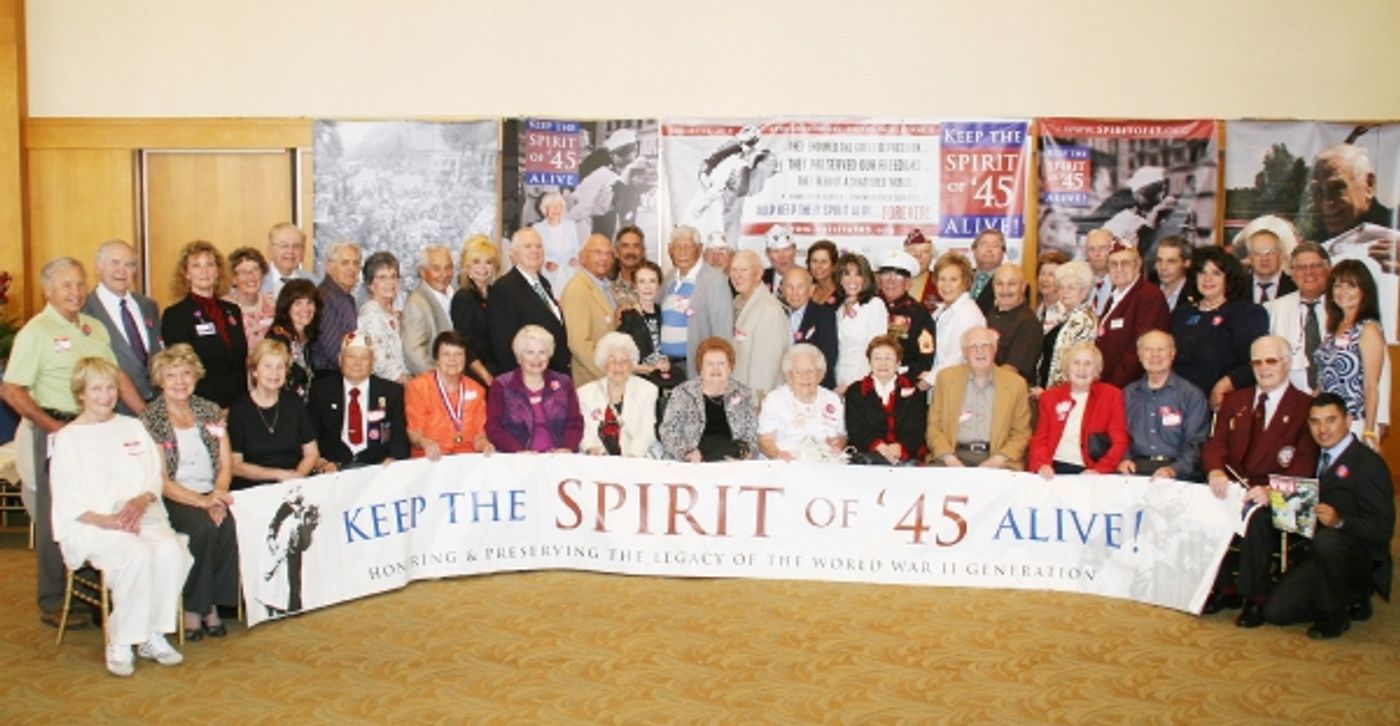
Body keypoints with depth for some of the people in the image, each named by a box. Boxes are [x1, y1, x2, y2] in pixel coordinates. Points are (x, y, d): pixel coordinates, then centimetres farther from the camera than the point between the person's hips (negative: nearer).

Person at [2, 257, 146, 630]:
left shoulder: (95, 328, 12)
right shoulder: (35, 331, -8)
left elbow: (118, 376, 15)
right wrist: (54, 427, -17)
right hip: (53, 431, -6)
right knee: (55, 517, 3)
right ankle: (53, 603, 15)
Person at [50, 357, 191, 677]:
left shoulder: (133, 428, 18)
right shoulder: (68, 438, 7)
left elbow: (155, 479, 12)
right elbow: (68, 503, -1)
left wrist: (141, 500, -12)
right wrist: (108, 521, -17)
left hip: (140, 516, 4)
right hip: (89, 526, -3)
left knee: (171, 551, -29)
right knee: (136, 555, -34)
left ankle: (152, 635, -17)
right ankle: (120, 643, -21)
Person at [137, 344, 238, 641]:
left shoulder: (211, 412, 12)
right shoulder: (150, 420, 0)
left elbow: (226, 464, 9)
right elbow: (160, 480, -7)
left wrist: (218, 495, -11)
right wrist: (201, 501, -19)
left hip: (211, 495, 3)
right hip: (172, 500, -3)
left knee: (229, 525, -29)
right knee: (204, 527, -32)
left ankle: (212, 605, -15)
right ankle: (192, 609, -16)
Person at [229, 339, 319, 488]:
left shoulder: (294, 403, 10)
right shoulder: (239, 409, 2)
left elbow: (312, 453, 11)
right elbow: (235, 466, -1)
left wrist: (298, 475, -8)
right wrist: (279, 474, -9)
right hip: (253, 489, -2)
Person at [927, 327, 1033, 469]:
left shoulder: (1016, 383, 7)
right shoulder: (946, 377, 9)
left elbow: (1021, 433, 9)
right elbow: (934, 426, 8)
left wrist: (997, 460, -8)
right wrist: (949, 458, -9)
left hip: (996, 461, 0)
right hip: (955, 456, 1)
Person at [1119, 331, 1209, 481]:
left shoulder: (1193, 395, 8)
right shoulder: (1128, 394, 18)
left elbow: (1195, 444, 0)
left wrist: (1174, 469, -18)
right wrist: (1124, 459, -5)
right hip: (1136, 468, 2)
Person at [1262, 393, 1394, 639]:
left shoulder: (1369, 464, -14)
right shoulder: (1320, 458, 10)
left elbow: (1383, 529, -18)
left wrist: (1339, 522, -35)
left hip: (1360, 558, -7)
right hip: (1320, 553, 7)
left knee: (1326, 539, -40)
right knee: (1275, 612, -5)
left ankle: (1335, 614, -15)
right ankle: (1352, 601, 16)